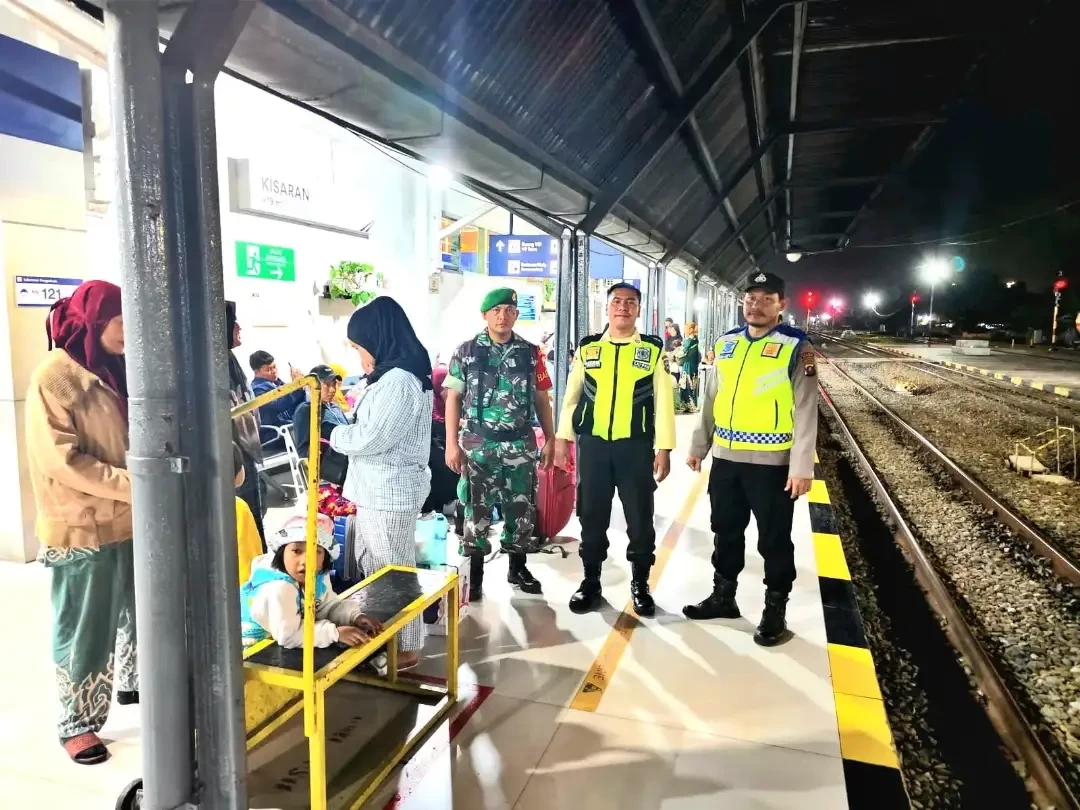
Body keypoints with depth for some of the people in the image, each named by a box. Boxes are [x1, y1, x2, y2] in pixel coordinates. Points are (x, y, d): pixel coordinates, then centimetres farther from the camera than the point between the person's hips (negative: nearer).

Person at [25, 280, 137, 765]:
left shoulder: (113, 371, 7)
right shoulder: (54, 377, -15)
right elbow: (62, 461, -20)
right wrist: (134, 485, -24)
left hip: (129, 520, 7)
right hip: (83, 529, -7)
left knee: (142, 610, 20)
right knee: (85, 631, 7)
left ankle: (132, 683, 42)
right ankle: (76, 723, 25)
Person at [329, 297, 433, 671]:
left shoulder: (399, 380, -20)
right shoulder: (390, 377, 13)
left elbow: (371, 438, -21)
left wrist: (337, 435, -4)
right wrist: (346, 433, -3)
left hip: (391, 491, -10)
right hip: (378, 489, 10)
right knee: (374, 569, 19)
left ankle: (407, 647, 18)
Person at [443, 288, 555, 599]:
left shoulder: (531, 353, 4)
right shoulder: (466, 352, -1)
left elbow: (541, 399, 9)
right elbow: (453, 398, -1)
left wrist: (550, 440, 5)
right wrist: (452, 443, -6)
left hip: (520, 445, 2)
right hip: (478, 444, -2)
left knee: (521, 509, 10)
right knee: (477, 510, 6)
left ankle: (517, 567, 28)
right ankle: (474, 573, 20)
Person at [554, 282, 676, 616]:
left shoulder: (654, 349, 2)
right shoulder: (587, 348, 7)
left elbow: (663, 401, 0)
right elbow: (571, 395, 10)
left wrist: (664, 448, -5)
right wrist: (562, 437, 6)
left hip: (636, 446, -1)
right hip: (592, 444, 2)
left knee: (640, 518, 8)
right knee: (591, 516, 10)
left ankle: (640, 584, 26)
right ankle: (590, 582, 26)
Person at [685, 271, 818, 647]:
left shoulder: (796, 347, -8)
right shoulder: (725, 344, 8)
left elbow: (805, 411, -11)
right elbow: (710, 400, 14)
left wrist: (802, 466, -15)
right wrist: (698, 446, 15)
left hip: (772, 462, -5)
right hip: (725, 458, 5)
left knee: (774, 540, 8)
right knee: (726, 532, 18)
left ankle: (775, 610, 24)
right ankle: (723, 596, 35)